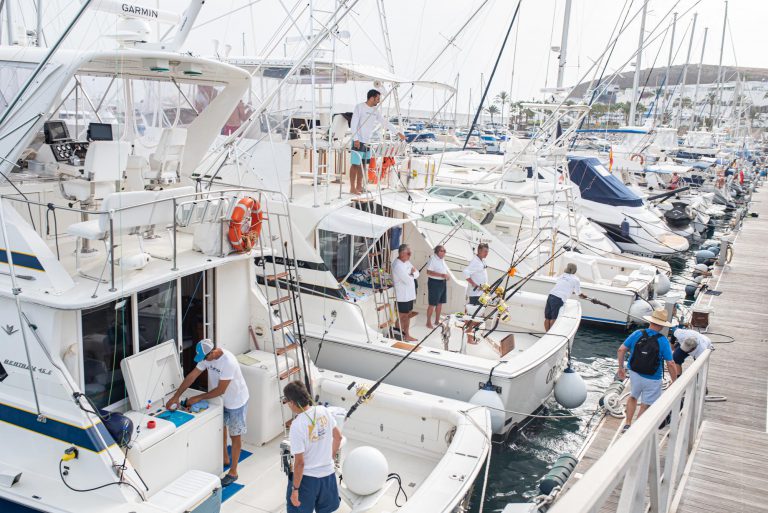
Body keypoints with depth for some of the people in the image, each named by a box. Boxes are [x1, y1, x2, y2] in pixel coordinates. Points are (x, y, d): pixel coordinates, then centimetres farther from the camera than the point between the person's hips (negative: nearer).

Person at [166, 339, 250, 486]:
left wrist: (198, 398, -24)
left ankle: (233, 472, 19)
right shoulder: (207, 356, -13)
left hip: (236, 401, -8)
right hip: (221, 400, 8)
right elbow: (192, 376, -9)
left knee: (235, 435, 6)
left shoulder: (228, 362, -37)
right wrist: (176, 396, -14)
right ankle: (225, 459, 45)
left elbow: (220, 390, -31)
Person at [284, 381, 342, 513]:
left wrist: (295, 489, -12)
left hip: (307, 477, -6)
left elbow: (299, 462, -22)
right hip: (328, 473, 6)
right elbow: (338, 437, 5)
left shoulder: (297, 426, -26)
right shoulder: (323, 411, -9)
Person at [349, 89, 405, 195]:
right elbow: (354, 124, -13)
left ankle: (359, 186, 17)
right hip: (358, 141, -7)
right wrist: (356, 139, -20)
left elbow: (385, 122, 12)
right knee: (355, 164, -4)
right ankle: (352, 188, 1)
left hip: (368, 142, 7)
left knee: (363, 164, 10)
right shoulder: (359, 107, -9)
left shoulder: (375, 111, 10)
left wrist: (398, 133, 8)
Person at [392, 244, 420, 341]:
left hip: (409, 295, 9)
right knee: (402, 317, -1)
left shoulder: (407, 262, 9)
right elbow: (408, 280, -24)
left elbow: (417, 273, 10)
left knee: (408, 315, 17)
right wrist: (412, 275, -3)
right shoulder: (398, 265, -22)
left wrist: (412, 274, -13)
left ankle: (407, 335, 28)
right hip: (402, 296, -9)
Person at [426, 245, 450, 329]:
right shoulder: (433, 258, -14)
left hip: (443, 282, 8)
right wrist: (441, 275, -25)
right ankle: (428, 322, 6)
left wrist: (446, 275, 2)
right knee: (432, 304, -4)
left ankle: (437, 320, 25)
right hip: (434, 282, -8)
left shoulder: (443, 259, 11)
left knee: (440, 303, 14)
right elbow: (429, 272, -21)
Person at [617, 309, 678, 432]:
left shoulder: (637, 334, -7)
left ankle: (627, 425, 31)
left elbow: (621, 350, -4)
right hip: (652, 379, -4)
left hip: (634, 374, 4)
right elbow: (670, 364, -16)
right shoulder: (663, 341, -17)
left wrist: (621, 368, 8)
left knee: (633, 396, 28)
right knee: (645, 405, 13)